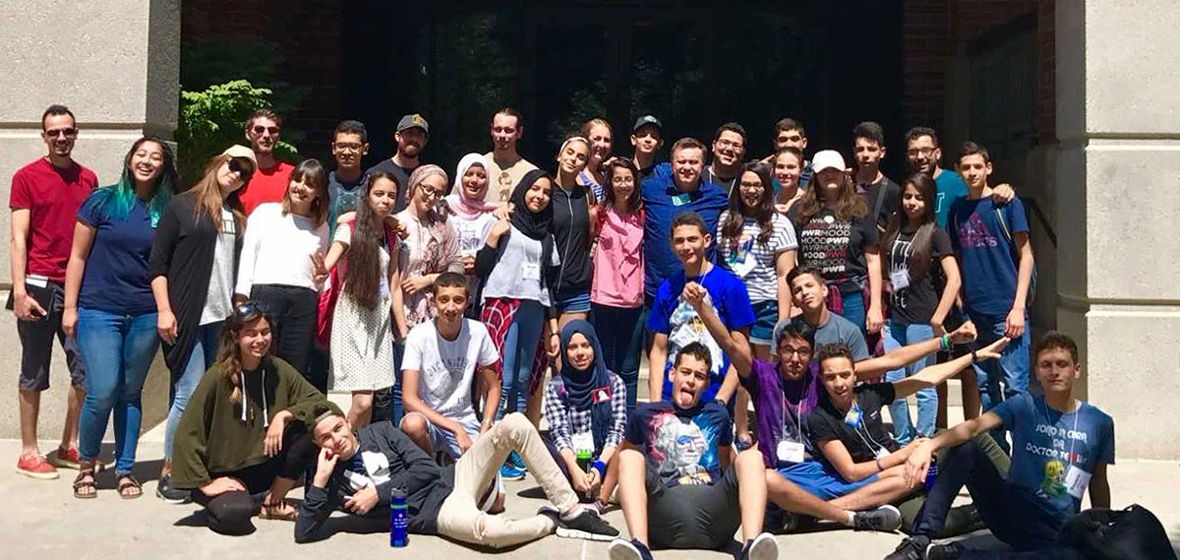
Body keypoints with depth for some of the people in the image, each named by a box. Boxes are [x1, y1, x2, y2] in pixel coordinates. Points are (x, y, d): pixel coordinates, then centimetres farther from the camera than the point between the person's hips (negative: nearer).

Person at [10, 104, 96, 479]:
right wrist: (19, 290, -12)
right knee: (34, 374, 4)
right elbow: (19, 238, -5)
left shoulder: (88, 179, 10)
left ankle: (70, 447, 19)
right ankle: (29, 452, 13)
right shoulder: (26, 177, -1)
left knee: (86, 370, 6)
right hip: (39, 286, -4)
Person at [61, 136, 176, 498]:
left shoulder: (167, 211, 6)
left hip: (145, 316, 2)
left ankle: (125, 470, 20)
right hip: (99, 312, -2)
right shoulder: (103, 201, 1)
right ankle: (86, 463, 15)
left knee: (131, 394, 8)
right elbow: (78, 256, 3)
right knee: (103, 393, -9)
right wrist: (70, 307, 0)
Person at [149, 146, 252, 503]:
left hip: (225, 318, 5)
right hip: (187, 317, -5)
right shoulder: (182, 205, 2)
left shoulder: (238, 216, 16)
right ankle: (169, 472, 5)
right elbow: (157, 262, -1)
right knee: (190, 394, -8)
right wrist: (164, 310, -8)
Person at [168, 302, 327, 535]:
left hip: (264, 468, 4)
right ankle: (220, 501, 3)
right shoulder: (218, 377, -14)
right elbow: (187, 434, -13)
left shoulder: (279, 370, -2)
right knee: (235, 514, -36)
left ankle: (272, 500, -3)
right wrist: (204, 483, -15)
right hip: (224, 474, -4)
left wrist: (284, 415, -22)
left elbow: (318, 401, -6)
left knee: (309, 430, -21)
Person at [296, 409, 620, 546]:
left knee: (514, 424, -18)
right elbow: (304, 533, -5)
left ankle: (570, 510, -13)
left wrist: (378, 492, -9)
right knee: (484, 528, -42)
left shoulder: (379, 432, 9)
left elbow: (426, 469, 1)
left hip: (450, 479, 4)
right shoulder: (334, 481, 5)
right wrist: (320, 479, -13)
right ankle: (550, 521, -10)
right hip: (432, 512, -4)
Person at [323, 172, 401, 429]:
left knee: (367, 400, 5)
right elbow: (326, 264, -15)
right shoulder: (349, 230, -3)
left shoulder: (392, 239, 11)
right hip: (353, 316, -5)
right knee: (362, 402, -13)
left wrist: (403, 328, 12)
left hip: (380, 319, 5)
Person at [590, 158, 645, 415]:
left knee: (629, 371, 9)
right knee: (604, 368, 7)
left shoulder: (641, 215, 7)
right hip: (604, 301, -2)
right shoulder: (601, 214, 1)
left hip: (634, 302, 2)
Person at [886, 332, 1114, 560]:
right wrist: (929, 445, -36)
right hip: (1011, 508, 0)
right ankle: (920, 541, -24)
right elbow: (976, 425, -18)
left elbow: (1098, 483, 13)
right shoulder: (1024, 405, -1)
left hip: (1057, 532, 0)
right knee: (965, 449, -22)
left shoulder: (1099, 423, 2)